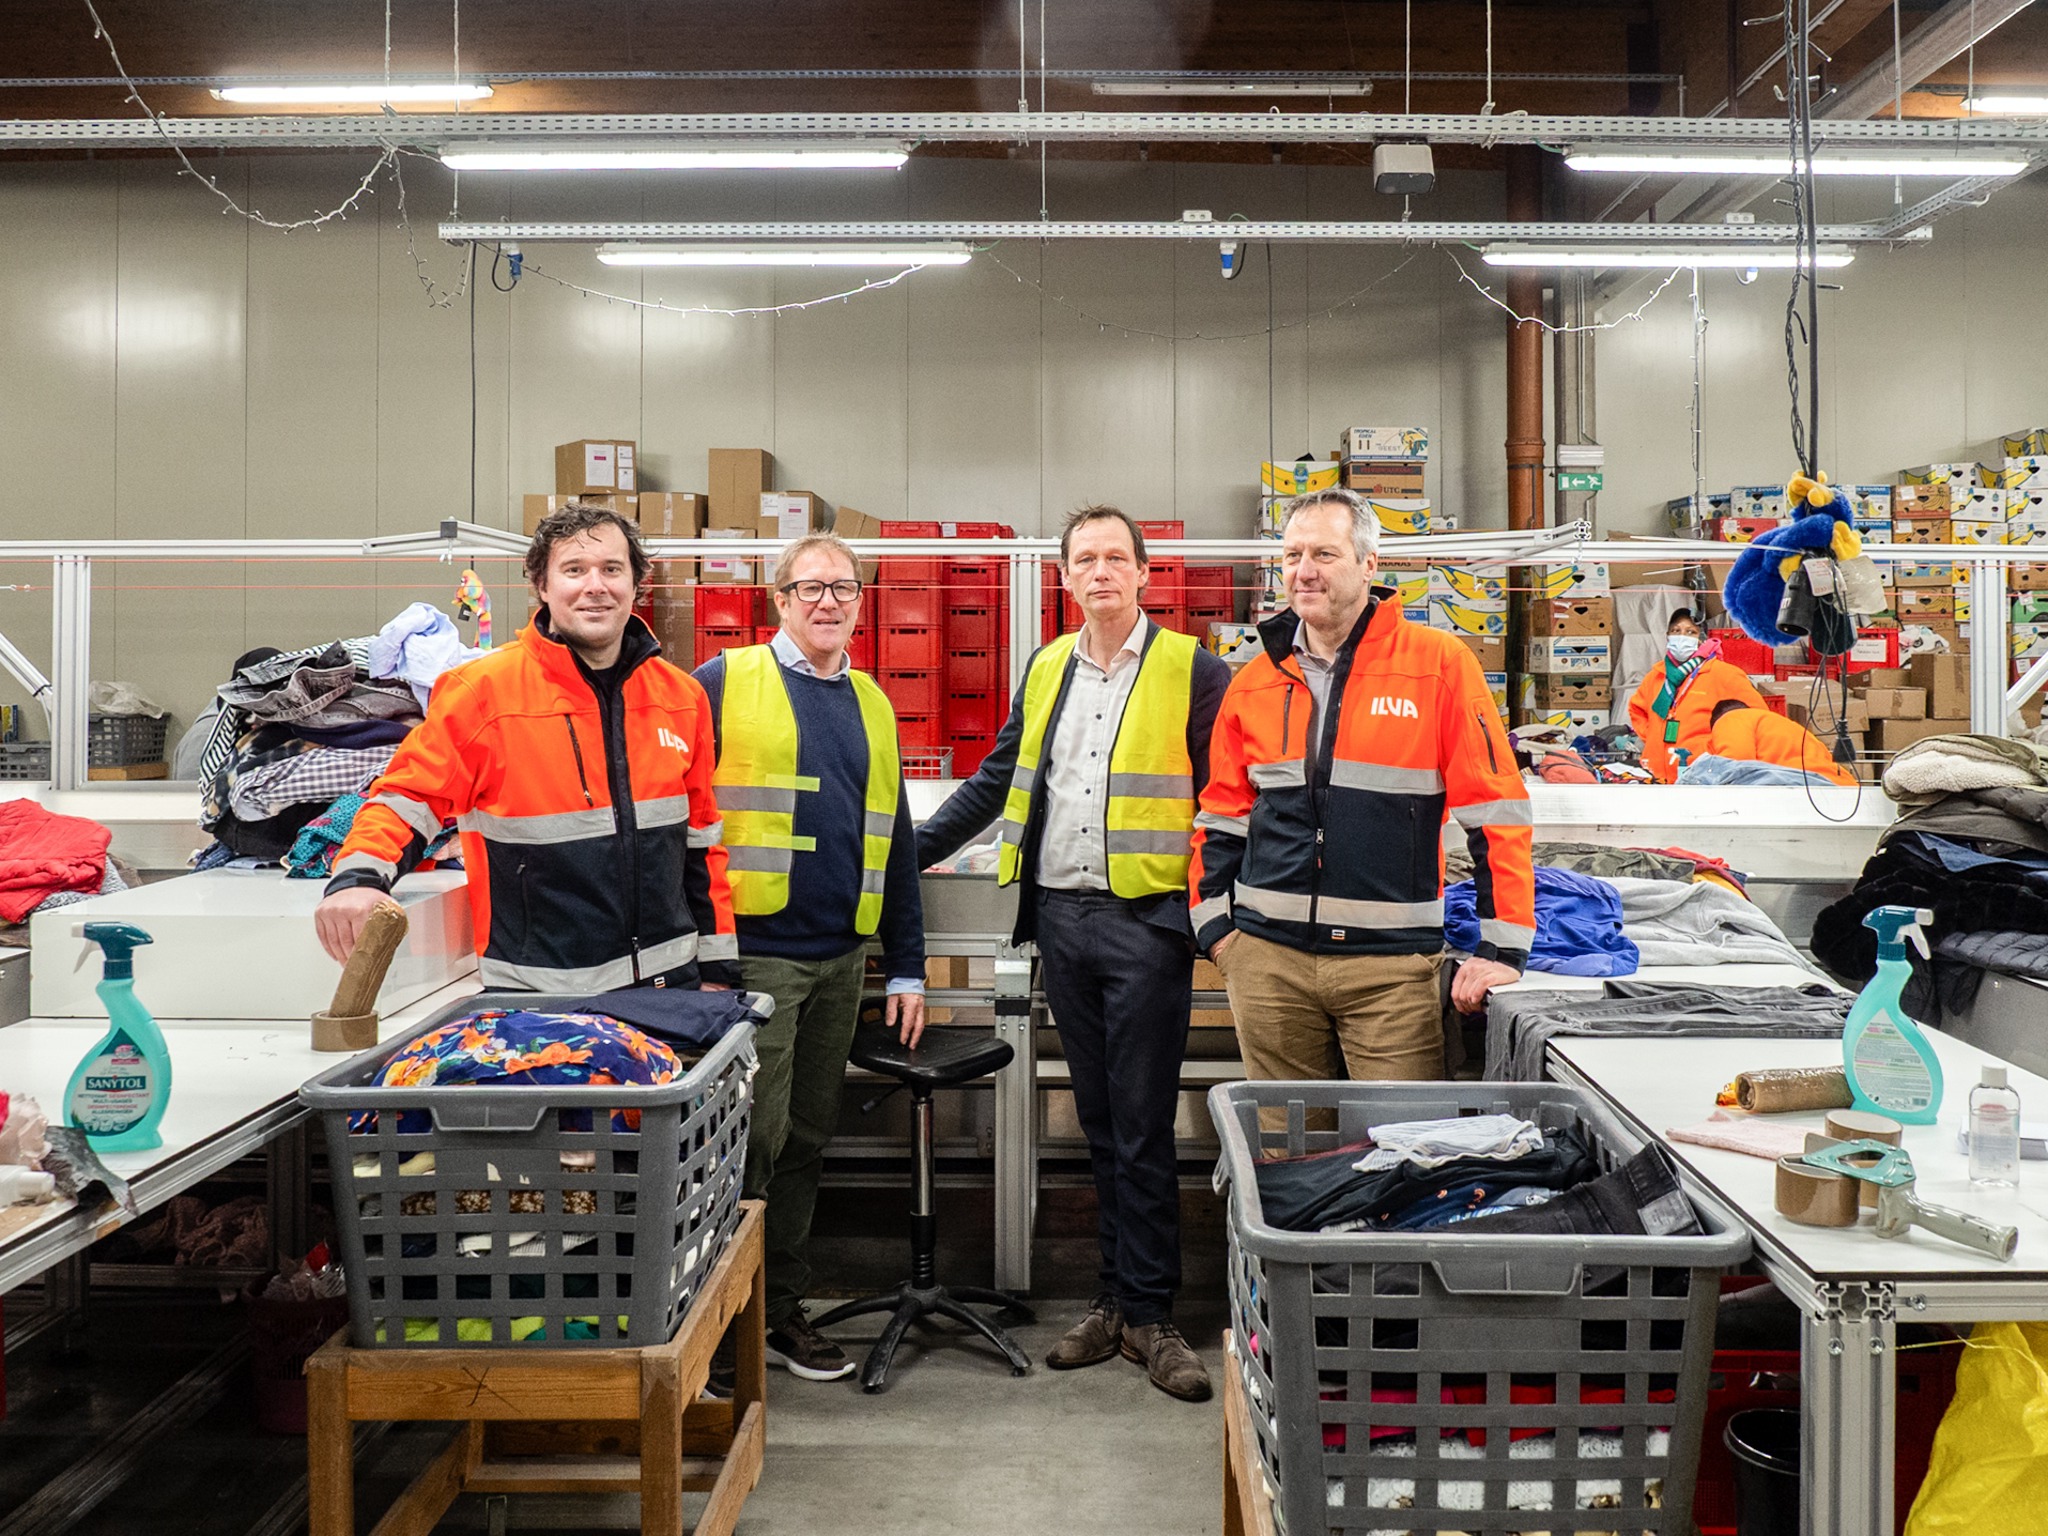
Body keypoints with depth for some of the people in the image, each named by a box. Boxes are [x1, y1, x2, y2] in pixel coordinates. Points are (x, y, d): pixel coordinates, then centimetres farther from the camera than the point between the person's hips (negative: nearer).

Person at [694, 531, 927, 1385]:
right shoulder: (725, 682, -1)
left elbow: (895, 838, 18)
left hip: (840, 956, 6)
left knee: (808, 1138, 12)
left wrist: (907, 966, 14)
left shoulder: (872, 705, 16)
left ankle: (782, 1307, 24)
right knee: (753, 1137, -3)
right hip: (751, 949, -5)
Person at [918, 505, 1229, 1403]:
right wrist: (911, 853, 20)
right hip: (1061, 916, 5)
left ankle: (1147, 1312, 10)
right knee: (1099, 1123, 12)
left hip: (1147, 922, -5)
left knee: (1142, 1126, -1)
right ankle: (1118, 1297, 22)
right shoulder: (1045, 670, 14)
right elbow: (997, 781, 22)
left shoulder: (1191, 669, -2)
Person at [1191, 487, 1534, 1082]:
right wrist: (1216, 926, 8)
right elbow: (1222, 816, 17)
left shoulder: (1438, 663, -4)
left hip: (1391, 964, -3)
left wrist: (1502, 950, -9)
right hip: (1269, 956, 4)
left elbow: (1496, 807, -6)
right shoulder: (1255, 681, 9)